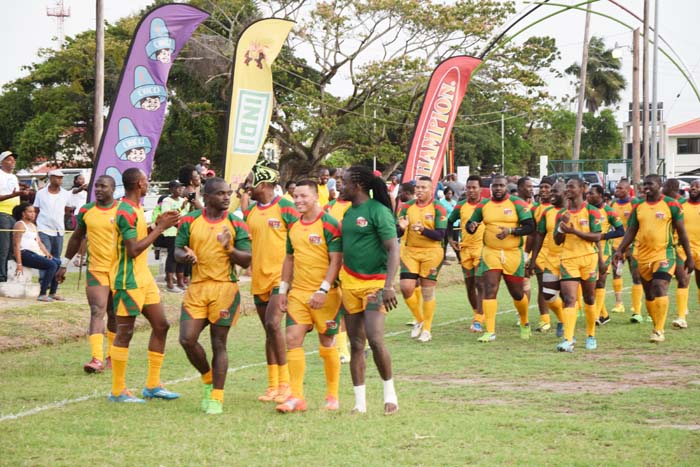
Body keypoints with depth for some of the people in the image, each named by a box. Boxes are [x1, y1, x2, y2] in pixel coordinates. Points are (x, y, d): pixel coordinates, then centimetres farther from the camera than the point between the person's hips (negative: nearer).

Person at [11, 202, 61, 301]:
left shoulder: (33, 226, 25)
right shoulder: (20, 225, -4)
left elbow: (39, 243, 23)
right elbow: (17, 245, -12)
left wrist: (47, 254, 3)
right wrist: (19, 264, -20)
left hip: (36, 254, 9)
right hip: (25, 254, -9)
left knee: (59, 263, -3)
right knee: (52, 265, -24)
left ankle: (52, 293, -3)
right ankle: (42, 295, -26)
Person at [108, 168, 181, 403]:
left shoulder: (136, 208, 13)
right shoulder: (126, 212, -18)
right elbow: (133, 250, -23)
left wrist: (159, 224, 7)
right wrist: (160, 227, -19)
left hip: (143, 277, 10)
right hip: (128, 280, -10)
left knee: (161, 325, 10)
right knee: (125, 332, -4)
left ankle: (152, 385, 16)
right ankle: (118, 391, 3)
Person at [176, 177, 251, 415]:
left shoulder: (236, 224, 2)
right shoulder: (190, 221, 5)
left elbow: (246, 261, -1)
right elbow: (177, 251, 8)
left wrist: (229, 248, -20)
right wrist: (186, 256, -16)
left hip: (225, 288, -2)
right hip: (197, 288, 2)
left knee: (219, 344, -1)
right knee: (187, 339, -8)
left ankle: (216, 398, 7)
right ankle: (209, 380, 19)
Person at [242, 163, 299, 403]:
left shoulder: (285, 207, -7)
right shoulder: (250, 211, 11)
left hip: (280, 276, -7)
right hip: (259, 279, 7)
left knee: (273, 323, -19)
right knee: (269, 330, 10)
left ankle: (285, 383, -13)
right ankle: (273, 386, 15)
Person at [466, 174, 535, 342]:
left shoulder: (517, 204, -5)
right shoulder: (483, 205, 5)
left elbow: (530, 226, -10)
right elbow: (470, 224, 13)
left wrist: (510, 231, -25)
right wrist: (471, 227, -12)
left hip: (513, 253, -1)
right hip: (490, 253, 1)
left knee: (517, 293, 10)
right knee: (489, 290, -12)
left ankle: (525, 324, 37)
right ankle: (490, 332, -11)